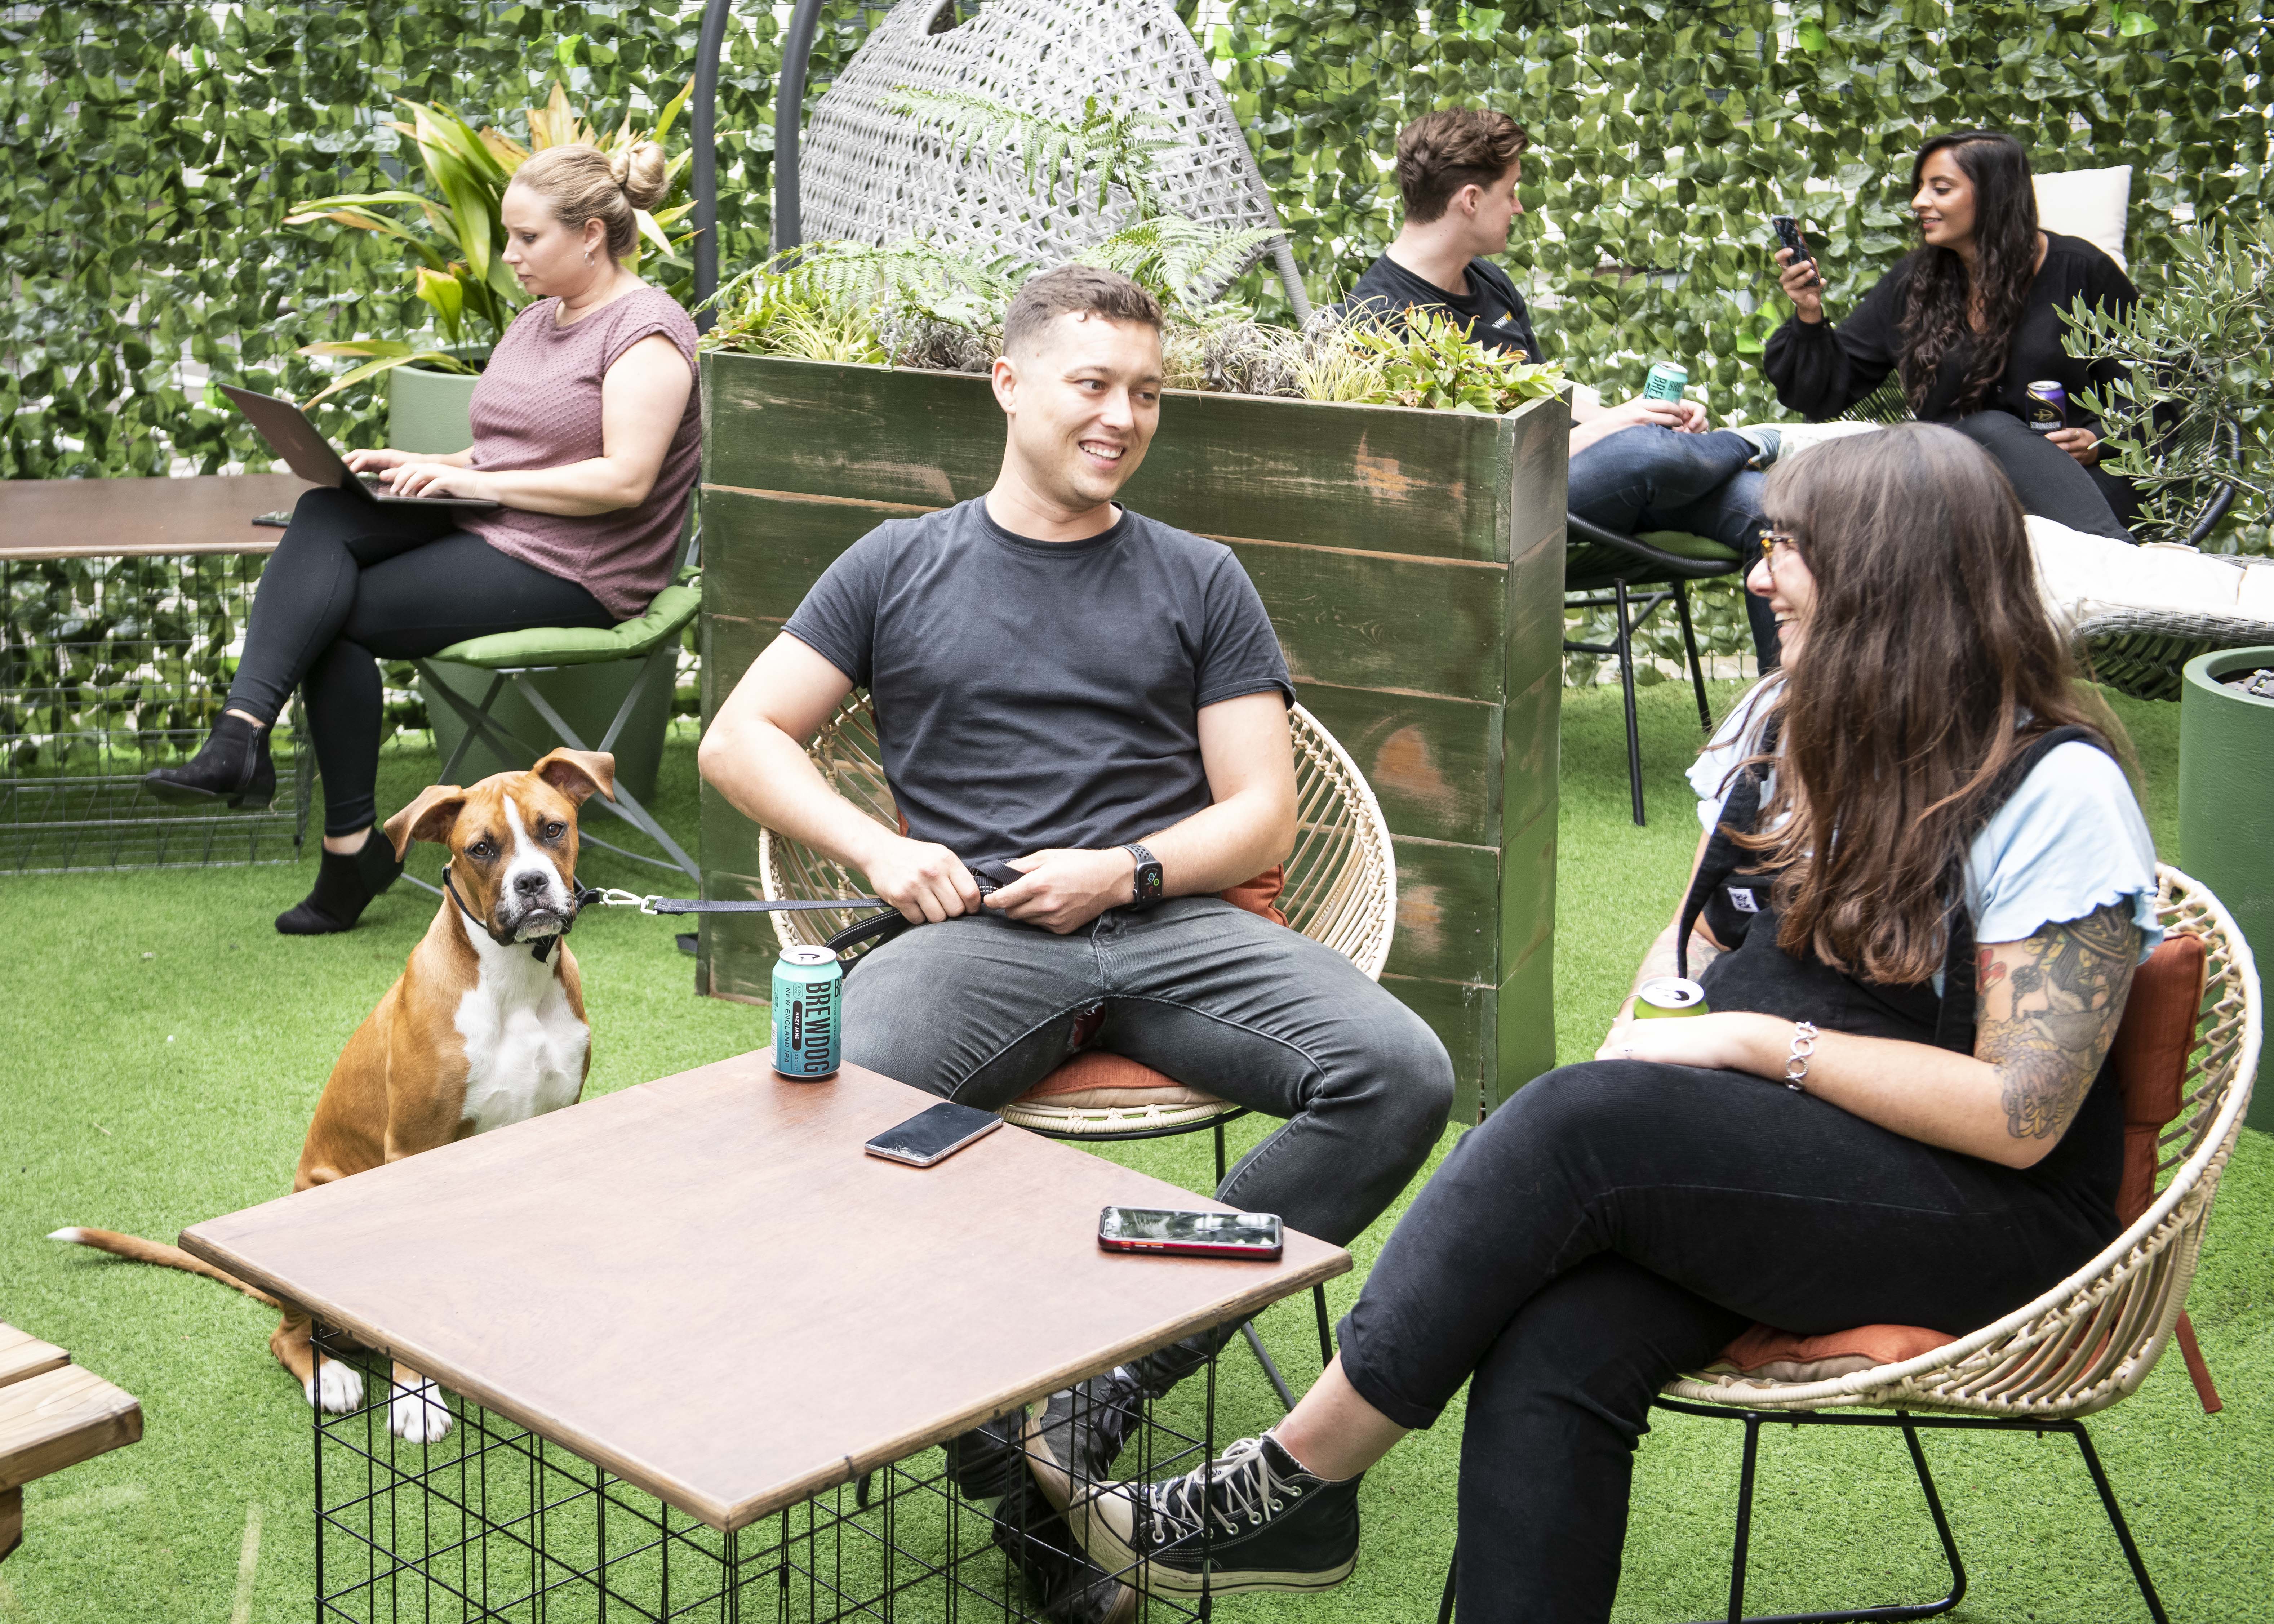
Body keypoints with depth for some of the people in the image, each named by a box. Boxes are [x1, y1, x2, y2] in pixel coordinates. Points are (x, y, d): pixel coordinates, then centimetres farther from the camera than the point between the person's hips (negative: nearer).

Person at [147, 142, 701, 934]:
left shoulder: (647, 330, -9)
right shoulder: (537, 323, 21)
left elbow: (626, 479, -20)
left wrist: (473, 482, -18)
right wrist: (419, 467, 3)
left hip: (568, 568, -8)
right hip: (486, 535, 8)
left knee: (338, 618, -17)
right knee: (325, 516, -20)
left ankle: (351, 847, -8)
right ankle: (240, 735, -35)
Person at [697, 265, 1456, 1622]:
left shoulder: (1200, 582, 18)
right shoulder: (902, 568, 17)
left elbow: (1263, 814, 12)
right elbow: (740, 740, 16)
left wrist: (1123, 870, -7)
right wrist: (878, 850, -1)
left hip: (1170, 920, 2)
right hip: (976, 935, -1)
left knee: (1401, 1075, -27)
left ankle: (1120, 1376, -22)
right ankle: (1012, 1456, -23)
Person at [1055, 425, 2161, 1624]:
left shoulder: (2054, 792, -12)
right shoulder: (1784, 722, 11)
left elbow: (2022, 1114, -17)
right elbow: (1695, 936, 20)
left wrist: (1759, 1041, -16)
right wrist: (1654, 1030, -3)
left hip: (1992, 1217, -6)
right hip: (1769, 1154, 6)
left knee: (1581, 1125, -29)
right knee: (1555, 1353, -27)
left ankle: (1294, 1472, -20)